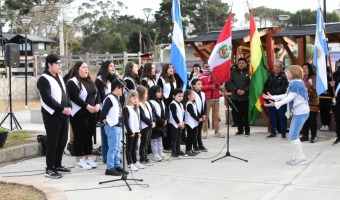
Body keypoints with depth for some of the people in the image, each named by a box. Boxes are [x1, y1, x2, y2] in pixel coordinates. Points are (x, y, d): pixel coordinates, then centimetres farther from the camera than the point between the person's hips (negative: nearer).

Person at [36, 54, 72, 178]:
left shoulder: (59, 78, 17)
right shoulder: (44, 79, -11)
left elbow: (65, 94, 19)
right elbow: (47, 99, -19)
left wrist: (69, 107, 1)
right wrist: (62, 109, -18)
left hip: (63, 114, 8)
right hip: (52, 115, -8)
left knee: (62, 140, 12)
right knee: (52, 142, -4)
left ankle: (57, 165, 24)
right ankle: (49, 169, 4)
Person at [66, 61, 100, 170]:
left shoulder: (90, 81, 17)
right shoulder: (72, 82, -10)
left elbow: (97, 93, 14)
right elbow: (74, 98, -20)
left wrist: (97, 104, -5)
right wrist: (87, 106, -21)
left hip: (92, 113, 8)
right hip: (79, 114, -8)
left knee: (89, 136, 13)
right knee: (80, 137, -3)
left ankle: (88, 158, 22)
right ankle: (79, 161, 4)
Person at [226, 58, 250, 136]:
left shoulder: (249, 71, -1)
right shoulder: (234, 72, 6)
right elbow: (230, 83, 1)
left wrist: (245, 90, -17)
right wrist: (236, 90, -13)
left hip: (246, 97, -3)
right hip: (235, 97, 3)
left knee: (246, 114, 0)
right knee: (238, 114, 9)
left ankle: (247, 130, 10)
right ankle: (240, 129, 19)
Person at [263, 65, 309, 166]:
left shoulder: (295, 83, -16)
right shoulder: (295, 83, 16)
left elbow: (290, 98, -23)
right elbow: (287, 96, 18)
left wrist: (276, 104, -27)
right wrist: (272, 97, 19)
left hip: (301, 112, -10)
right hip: (298, 112, 10)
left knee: (293, 135, -8)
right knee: (292, 135, 12)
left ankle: (301, 158, -1)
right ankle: (296, 157, 18)